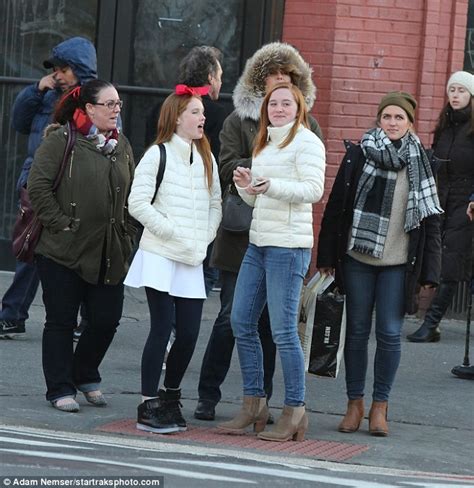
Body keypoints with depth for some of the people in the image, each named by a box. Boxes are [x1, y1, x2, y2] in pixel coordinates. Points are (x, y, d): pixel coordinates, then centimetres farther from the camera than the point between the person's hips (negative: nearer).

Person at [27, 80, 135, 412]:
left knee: (107, 319, 4)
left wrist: (127, 234, 9)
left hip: (110, 254, 5)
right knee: (61, 322, 2)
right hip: (64, 251, -5)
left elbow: (133, 194, 18)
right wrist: (60, 224, -13)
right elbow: (38, 187, -11)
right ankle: (61, 388, 12)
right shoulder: (61, 140, -6)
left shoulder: (121, 144, 13)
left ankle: (86, 376, 27)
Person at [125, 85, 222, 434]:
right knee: (162, 328, -8)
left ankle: (171, 397, 21)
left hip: (192, 261, 5)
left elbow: (215, 205, 16)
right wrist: (174, 234, -13)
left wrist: (204, 239, 0)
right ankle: (148, 407, -2)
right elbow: (138, 203, -11)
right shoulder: (158, 155, -4)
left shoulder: (206, 159, 14)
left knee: (189, 332, 2)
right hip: (160, 256, -5)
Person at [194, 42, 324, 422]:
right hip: (243, 235, -2)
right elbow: (227, 168, -5)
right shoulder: (240, 120, 6)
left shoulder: (306, 125, 10)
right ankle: (208, 395, 7)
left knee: (270, 321, 6)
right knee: (231, 317, -3)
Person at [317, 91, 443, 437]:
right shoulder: (358, 153, 2)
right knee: (357, 331, 6)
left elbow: (430, 217, 6)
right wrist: (328, 256, 1)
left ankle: (380, 405, 10)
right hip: (357, 257, 0)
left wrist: (429, 270, 0)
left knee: (390, 334, -1)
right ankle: (355, 403, 16)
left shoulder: (420, 162, 4)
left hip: (397, 263, 0)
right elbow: (337, 205, 4)